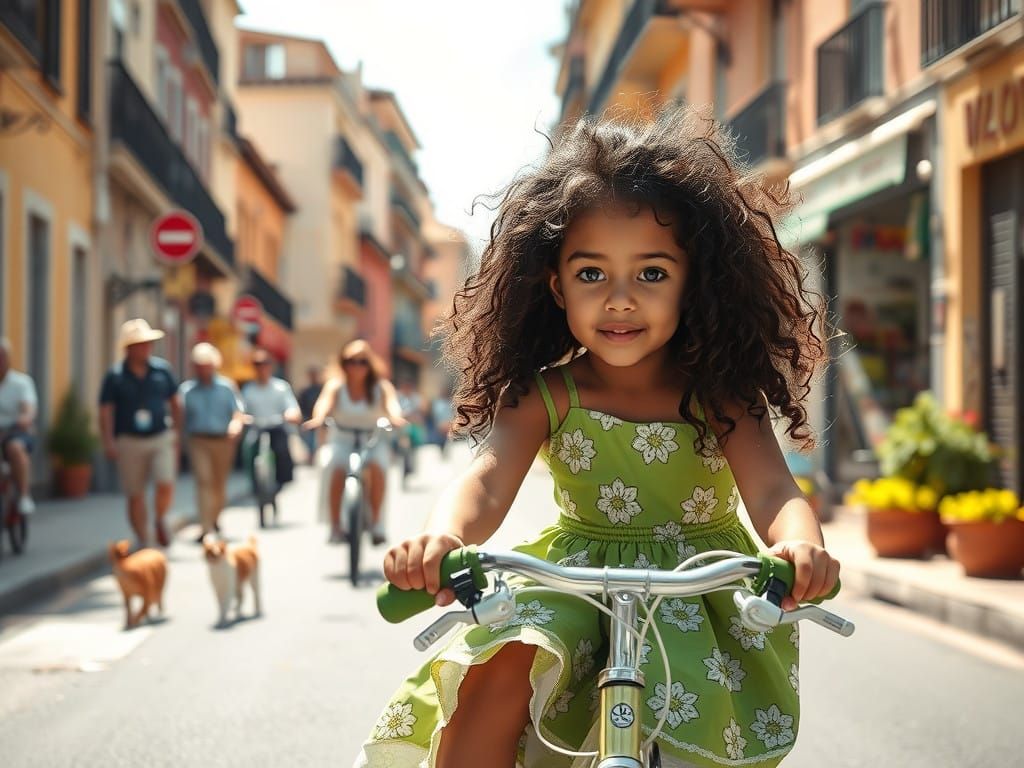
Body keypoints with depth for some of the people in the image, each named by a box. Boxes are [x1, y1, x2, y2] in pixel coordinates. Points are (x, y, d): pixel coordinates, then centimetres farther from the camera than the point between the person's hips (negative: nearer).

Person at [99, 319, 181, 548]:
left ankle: (160, 521, 14)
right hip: (129, 441, -1)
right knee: (135, 494, 3)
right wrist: (108, 442, -14)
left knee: (166, 485, -15)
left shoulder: (162, 369, 4)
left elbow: (174, 403, 13)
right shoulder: (115, 376, -3)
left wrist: (177, 433, 9)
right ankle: (142, 540, 15)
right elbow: (106, 411, -4)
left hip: (161, 438, 1)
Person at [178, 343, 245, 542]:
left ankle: (214, 520, 32)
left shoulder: (227, 387, 5)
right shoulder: (187, 389, 4)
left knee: (220, 483, 10)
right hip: (198, 441, -2)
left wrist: (236, 425, -19)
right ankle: (205, 528, -19)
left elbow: (238, 412, 2)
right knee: (203, 481, -14)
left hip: (223, 441, 2)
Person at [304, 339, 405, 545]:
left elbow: (391, 401, -23)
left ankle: (376, 519, -15)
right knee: (336, 469, -28)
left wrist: (395, 417, -47)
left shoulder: (380, 387, -3)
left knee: (377, 465, -31)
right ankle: (335, 526, -17)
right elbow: (325, 402, -21)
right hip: (342, 438, 0)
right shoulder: (336, 385, -1)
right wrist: (318, 418, -44)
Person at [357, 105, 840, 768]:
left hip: (701, 586, 0)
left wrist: (801, 545, -47)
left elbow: (771, 490, -21)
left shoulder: (720, 394, -7)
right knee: (501, 664, -28)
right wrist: (443, 538, -49)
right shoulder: (546, 396, -7)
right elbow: (488, 479, -23)